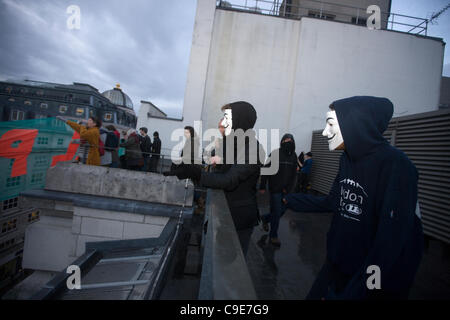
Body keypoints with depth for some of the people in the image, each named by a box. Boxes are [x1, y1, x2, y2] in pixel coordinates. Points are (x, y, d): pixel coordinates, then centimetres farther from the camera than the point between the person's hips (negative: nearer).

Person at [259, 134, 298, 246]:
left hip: (285, 190, 6)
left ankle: (265, 218, 40)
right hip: (275, 189, -6)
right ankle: (273, 236, 17)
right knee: (276, 212, -1)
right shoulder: (275, 153, -11)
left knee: (282, 210, 13)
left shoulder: (294, 156, 6)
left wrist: (288, 188, 0)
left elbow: (293, 174, 9)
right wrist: (262, 187, -10)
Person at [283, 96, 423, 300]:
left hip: (370, 280, -6)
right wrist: (292, 200, 19)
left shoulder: (395, 166, -22)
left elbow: (391, 244, -24)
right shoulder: (347, 159, 0)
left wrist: (352, 293, -24)